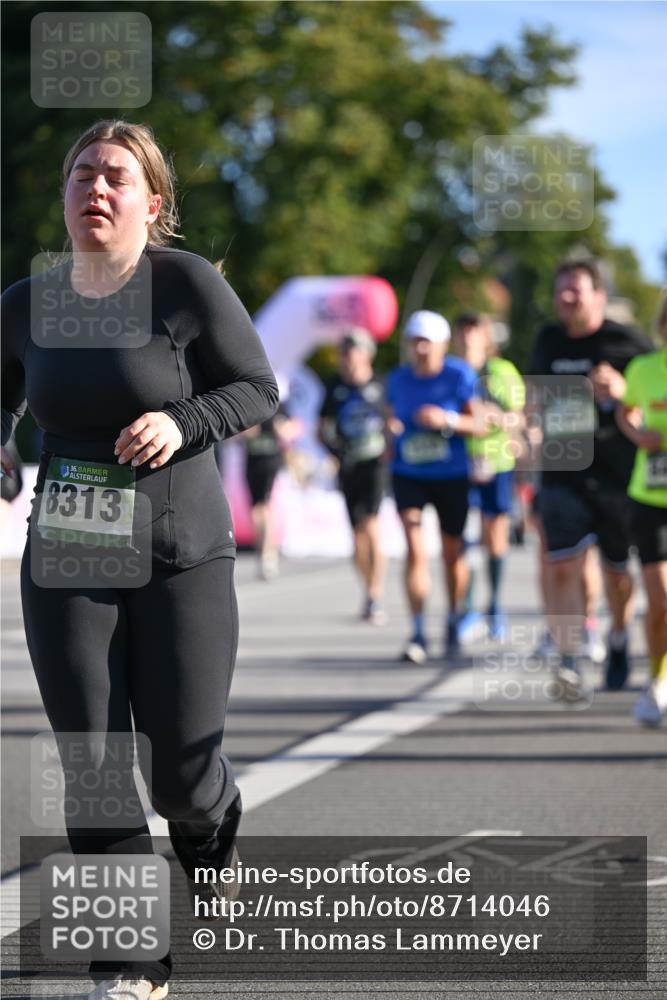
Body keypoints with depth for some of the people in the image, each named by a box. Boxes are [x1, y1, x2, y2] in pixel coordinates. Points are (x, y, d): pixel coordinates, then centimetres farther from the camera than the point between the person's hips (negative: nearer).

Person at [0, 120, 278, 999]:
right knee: (93, 772, -2)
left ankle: (212, 832, 37)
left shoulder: (187, 284, -10)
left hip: (183, 564, -3)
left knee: (180, 772, -1)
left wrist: (181, 422, -21)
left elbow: (258, 388, -4)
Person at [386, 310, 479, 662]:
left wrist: (447, 420, -23)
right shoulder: (398, 379, 2)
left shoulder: (459, 375, -8)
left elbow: (479, 422, -7)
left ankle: (454, 622, 33)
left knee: (452, 552, 12)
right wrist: (392, 425, -7)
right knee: (415, 550, -13)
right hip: (409, 474, 1)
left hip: (451, 476, -1)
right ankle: (418, 633, -14)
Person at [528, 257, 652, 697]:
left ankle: (619, 644, 39)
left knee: (617, 571, 11)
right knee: (565, 568, -14)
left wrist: (622, 390, -20)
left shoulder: (629, 343, -5)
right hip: (563, 475, 2)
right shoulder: (548, 341, 8)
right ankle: (570, 665, -20)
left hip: (618, 476, -2)